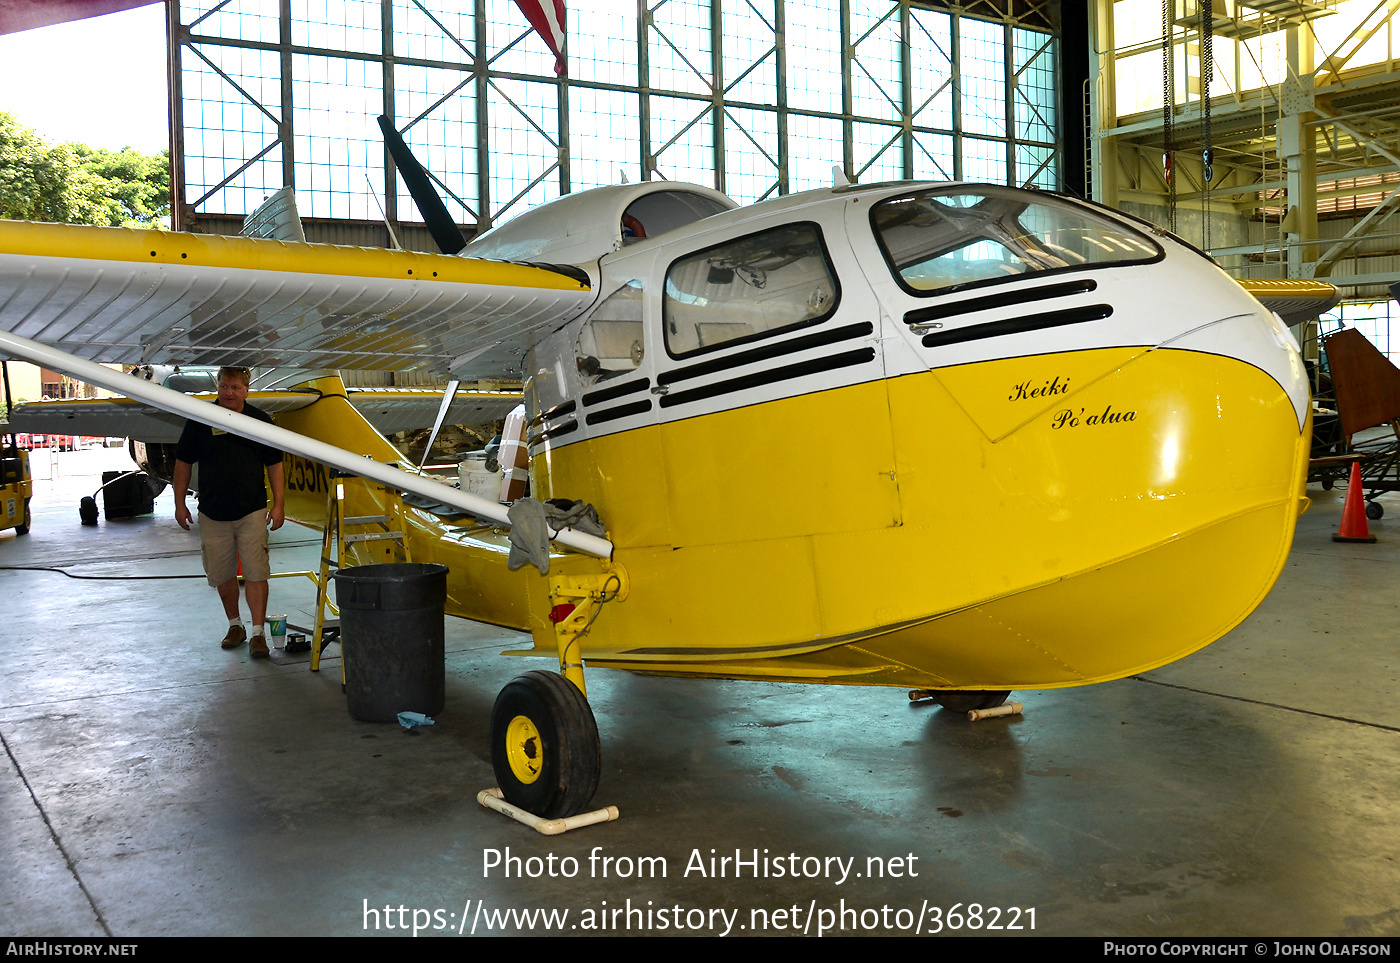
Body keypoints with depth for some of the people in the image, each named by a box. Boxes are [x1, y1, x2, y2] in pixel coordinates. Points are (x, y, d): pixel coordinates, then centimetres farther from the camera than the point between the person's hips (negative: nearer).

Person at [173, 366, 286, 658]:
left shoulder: (260, 421, 1)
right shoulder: (200, 421, 1)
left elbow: (274, 464, 5)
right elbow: (183, 462, 7)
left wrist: (278, 505, -1)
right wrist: (180, 504, 4)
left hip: (252, 512, -1)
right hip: (212, 514, 1)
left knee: (256, 574, -6)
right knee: (222, 575, 9)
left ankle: (258, 633, -1)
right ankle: (235, 625, 27)